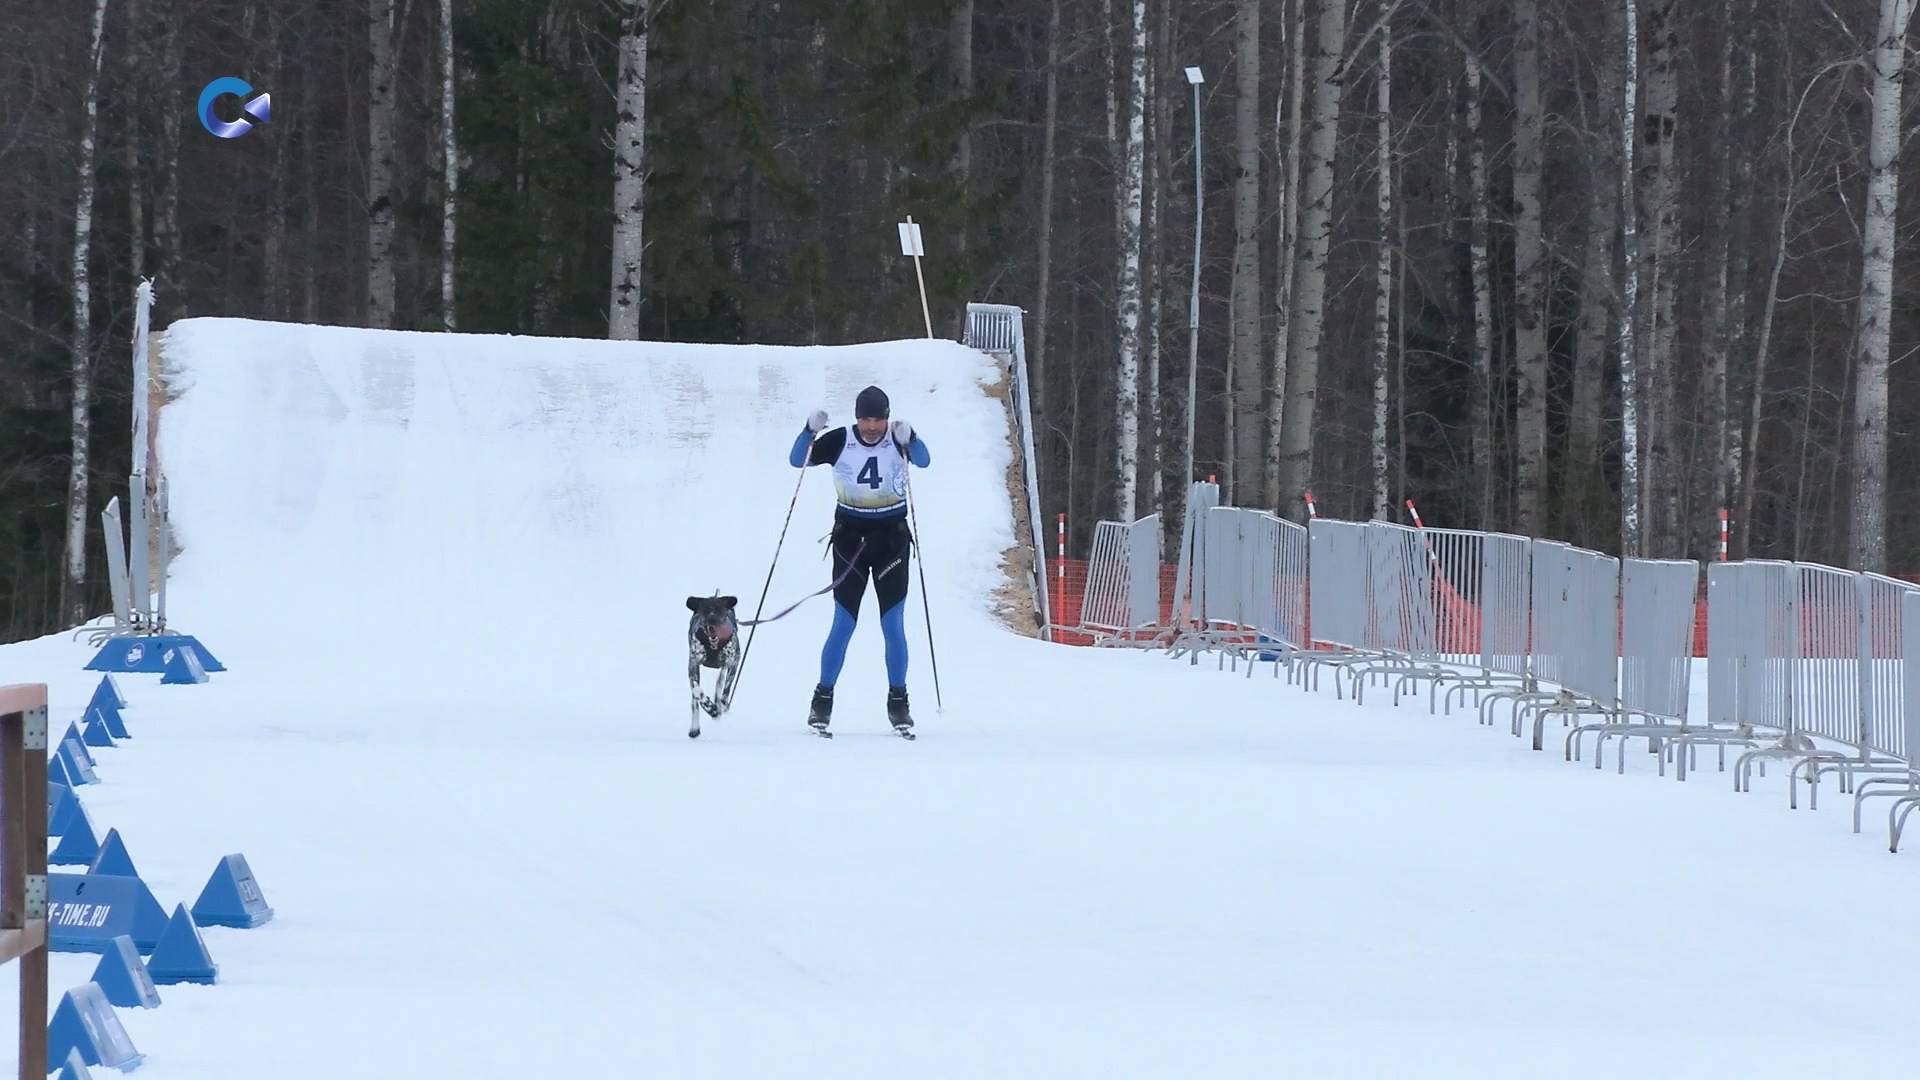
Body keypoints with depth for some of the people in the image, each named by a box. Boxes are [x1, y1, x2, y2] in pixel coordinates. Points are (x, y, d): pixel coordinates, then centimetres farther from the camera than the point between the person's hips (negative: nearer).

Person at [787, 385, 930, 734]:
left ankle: (898, 702, 10)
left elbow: (923, 460, -25)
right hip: (850, 539, 0)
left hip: (891, 538, 0)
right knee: (843, 625, -3)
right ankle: (823, 700, 8)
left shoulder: (898, 440, -8)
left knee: (893, 627, 0)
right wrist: (810, 432, -29)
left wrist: (909, 440, -45)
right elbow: (797, 460, -12)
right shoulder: (839, 442, -7)